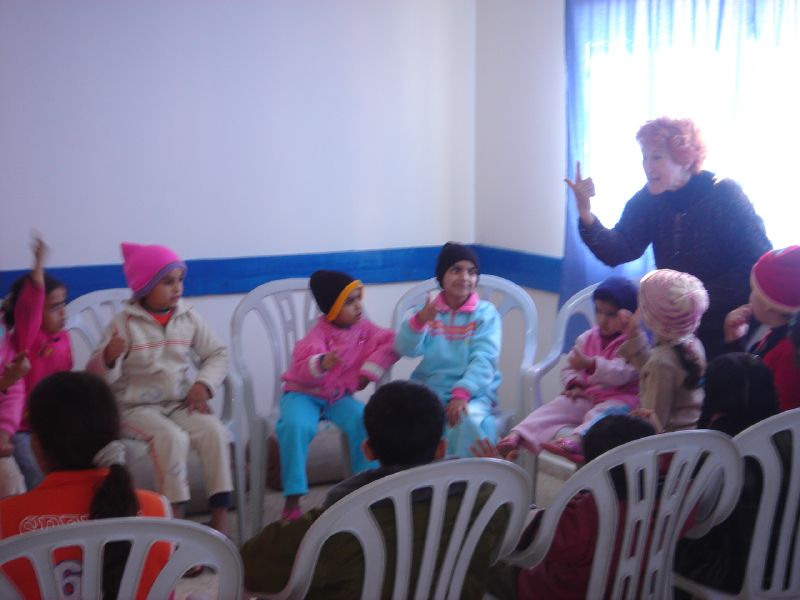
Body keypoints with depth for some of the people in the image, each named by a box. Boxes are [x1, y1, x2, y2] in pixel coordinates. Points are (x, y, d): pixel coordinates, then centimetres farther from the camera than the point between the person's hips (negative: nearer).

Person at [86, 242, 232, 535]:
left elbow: (217, 353, 8)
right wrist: (109, 357, -33)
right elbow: (97, 377, -10)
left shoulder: (189, 317, 3)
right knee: (173, 438, -32)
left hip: (180, 402, 4)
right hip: (137, 407, -4)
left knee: (215, 431, -23)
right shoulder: (125, 323, -8)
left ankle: (219, 520, -17)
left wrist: (203, 384, -10)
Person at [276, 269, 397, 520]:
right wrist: (321, 364, -53)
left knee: (365, 420, -27)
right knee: (295, 426, -35)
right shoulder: (318, 335, -20)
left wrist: (370, 369, -18)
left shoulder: (363, 327, -4)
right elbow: (300, 371, -31)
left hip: (339, 396, 4)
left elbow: (391, 343, -8)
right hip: (304, 394, -4)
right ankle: (293, 497, -23)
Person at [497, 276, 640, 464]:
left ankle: (575, 439, -65)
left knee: (598, 414, -36)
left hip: (618, 398, -6)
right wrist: (574, 385, -5)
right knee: (554, 407, -17)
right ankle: (518, 435, -34)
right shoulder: (587, 338, 15)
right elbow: (569, 369, 18)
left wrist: (590, 364, -33)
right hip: (585, 396, 6)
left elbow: (622, 373, -22)